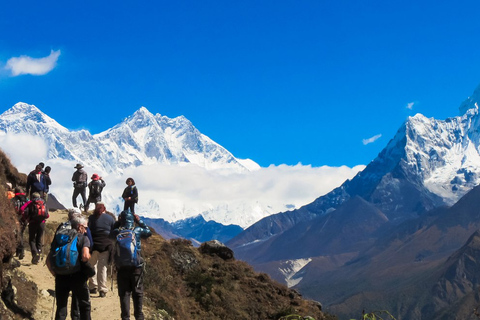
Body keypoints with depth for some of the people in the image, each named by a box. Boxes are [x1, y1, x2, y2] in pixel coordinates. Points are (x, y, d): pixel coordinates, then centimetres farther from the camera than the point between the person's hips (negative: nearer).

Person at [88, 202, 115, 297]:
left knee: (92, 265, 16)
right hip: (106, 245, 0)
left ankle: (93, 287, 17)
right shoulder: (110, 218, 3)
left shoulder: (91, 218, 0)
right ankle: (102, 289, 1)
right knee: (103, 267, 4)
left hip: (93, 244, 0)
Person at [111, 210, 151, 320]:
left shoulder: (117, 231, -5)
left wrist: (118, 222, 13)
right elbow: (149, 232, 13)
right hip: (136, 267, 0)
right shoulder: (137, 230, -6)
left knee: (124, 293, 6)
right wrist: (139, 221, 14)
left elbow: (112, 233, 18)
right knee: (138, 292, 9)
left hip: (122, 267, 0)